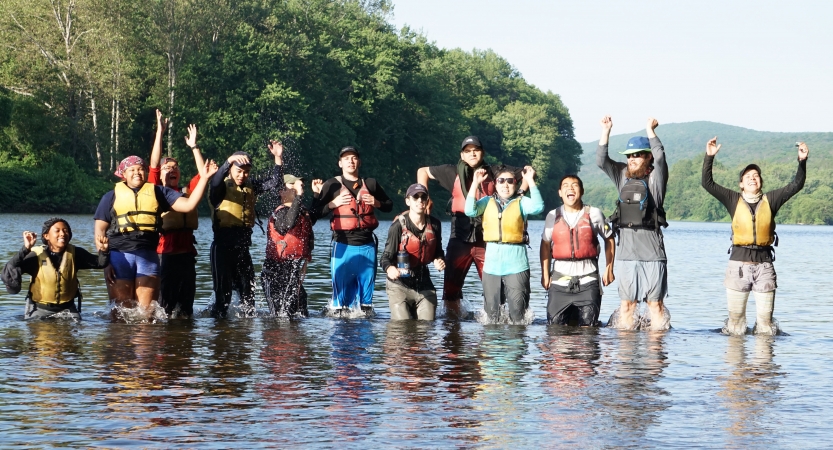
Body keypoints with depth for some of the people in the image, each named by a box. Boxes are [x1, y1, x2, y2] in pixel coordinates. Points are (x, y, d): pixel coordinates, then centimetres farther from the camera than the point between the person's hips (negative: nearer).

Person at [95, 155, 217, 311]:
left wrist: (203, 177, -3)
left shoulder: (158, 192, 14)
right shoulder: (112, 196, 12)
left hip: (148, 256, 1)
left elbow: (188, 205, 5)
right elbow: (100, 230, 9)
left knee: (146, 310, -4)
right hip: (119, 255, -1)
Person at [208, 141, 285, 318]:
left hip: (243, 245, 5)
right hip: (223, 245, -5)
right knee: (223, 289, -3)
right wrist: (229, 160, -42)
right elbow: (216, 182, -27)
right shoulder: (222, 187, -4)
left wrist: (278, 159, -8)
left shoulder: (251, 186, 11)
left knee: (247, 288, 11)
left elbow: (275, 183, 5)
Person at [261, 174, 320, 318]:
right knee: (282, 316, -6)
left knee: (301, 315, 13)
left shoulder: (303, 211, 11)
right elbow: (288, 223, -40)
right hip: (277, 273, -8)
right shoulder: (280, 212, -15)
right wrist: (298, 196, -38)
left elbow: (314, 217, 35)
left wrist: (318, 193, 24)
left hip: (294, 271, 9)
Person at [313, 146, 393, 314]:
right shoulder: (332, 185, 6)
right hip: (343, 246, -2)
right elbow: (317, 212, 4)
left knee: (366, 285, 5)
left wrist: (376, 203, 1)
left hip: (367, 245, 3)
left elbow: (389, 205, 21)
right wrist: (333, 203, -12)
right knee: (341, 285, -6)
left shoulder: (370, 184, 14)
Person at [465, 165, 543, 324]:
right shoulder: (487, 202, 9)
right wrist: (475, 183, -9)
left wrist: (530, 181, -16)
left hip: (516, 265, -2)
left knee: (518, 312, -1)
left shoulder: (521, 202, 3)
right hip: (492, 264, 2)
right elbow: (470, 211, -8)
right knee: (491, 312, 11)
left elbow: (537, 207, -16)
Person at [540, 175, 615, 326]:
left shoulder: (594, 214, 1)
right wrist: (545, 274, 7)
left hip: (587, 280, -1)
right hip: (560, 280, 1)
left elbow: (609, 240, 12)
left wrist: (609, 270, 8)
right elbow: (545, 244, 12)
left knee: (587, 327, -4)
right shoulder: (553, 216, 5)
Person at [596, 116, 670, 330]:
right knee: (626, 302, 6)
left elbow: (660, 157, -16)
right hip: (626, 250, 4)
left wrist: (650, 130, -12)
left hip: (652, 250, -4)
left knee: (655, 302, -2)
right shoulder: (623, 175, 14)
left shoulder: (655, 177, 3)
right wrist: (606, 131, -4)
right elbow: (601, 160, 4)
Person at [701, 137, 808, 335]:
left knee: (765, 318, 1)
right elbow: (708, 183, -1)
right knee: (735, 317, 3)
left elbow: (796, 185, 5)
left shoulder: (770, 199, 8)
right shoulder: (734, 200, 6)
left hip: (764, 263, 1)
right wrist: (709, 157, -11)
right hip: (739, 262, -1)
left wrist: (802, 161, -9)